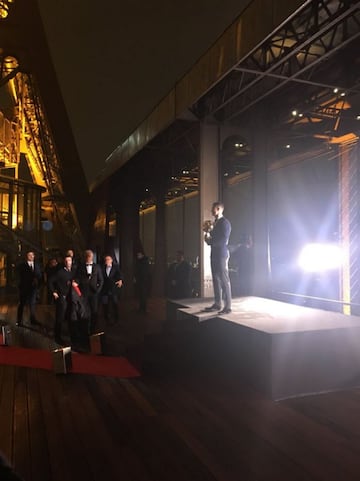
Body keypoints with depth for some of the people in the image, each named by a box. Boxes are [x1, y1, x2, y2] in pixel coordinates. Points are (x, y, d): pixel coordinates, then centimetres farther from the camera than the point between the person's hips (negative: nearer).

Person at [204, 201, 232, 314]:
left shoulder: (225, 222, -9)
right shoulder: (216, 223, 18)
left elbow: (224, 240, -18)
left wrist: (210, 241, -12)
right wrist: (209, 238, 2)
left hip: (222, 254, -9)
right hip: (214, 253, 9)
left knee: (224, 280, -7)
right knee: (216, 279, 10)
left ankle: (227, 307, -3)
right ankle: (217, 304, 16)